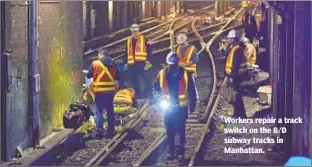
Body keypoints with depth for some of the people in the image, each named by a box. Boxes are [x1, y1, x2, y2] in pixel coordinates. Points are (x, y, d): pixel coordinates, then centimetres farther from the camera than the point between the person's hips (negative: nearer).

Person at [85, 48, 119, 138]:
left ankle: (99, 131, -8)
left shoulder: (95, 63, -8)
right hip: (110, 90, 4)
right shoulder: (112, 64, 5)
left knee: (99, 111, -1)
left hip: (99, 90, -4)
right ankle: (111, 131, 15)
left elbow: (89, 75, -1)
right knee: (110, 111, 12)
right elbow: (116, 77, 14)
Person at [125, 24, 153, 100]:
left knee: (147, 79, -10)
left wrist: (148, 60, -10)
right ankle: (138, 95, 13)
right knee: (134, 82, 6)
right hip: (132, 64, 4)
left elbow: (148, 50, 0)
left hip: (142, 63, -4)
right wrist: (125, 62, 14)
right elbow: (127, 52, 20)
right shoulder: (129, 40, 16)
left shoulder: (144, 39, 4)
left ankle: (148, 95, -7)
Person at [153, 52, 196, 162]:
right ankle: (171, 150, 19)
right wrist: (159, 99, -5)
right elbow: (156, 88, 8)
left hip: (181, 106, -1)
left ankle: (181, 151, 5)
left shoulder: (185, 74, -5)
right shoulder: (162, 74, -4)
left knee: (181, 129, -1)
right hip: (167, 107, 2)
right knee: (170, 130, 9)